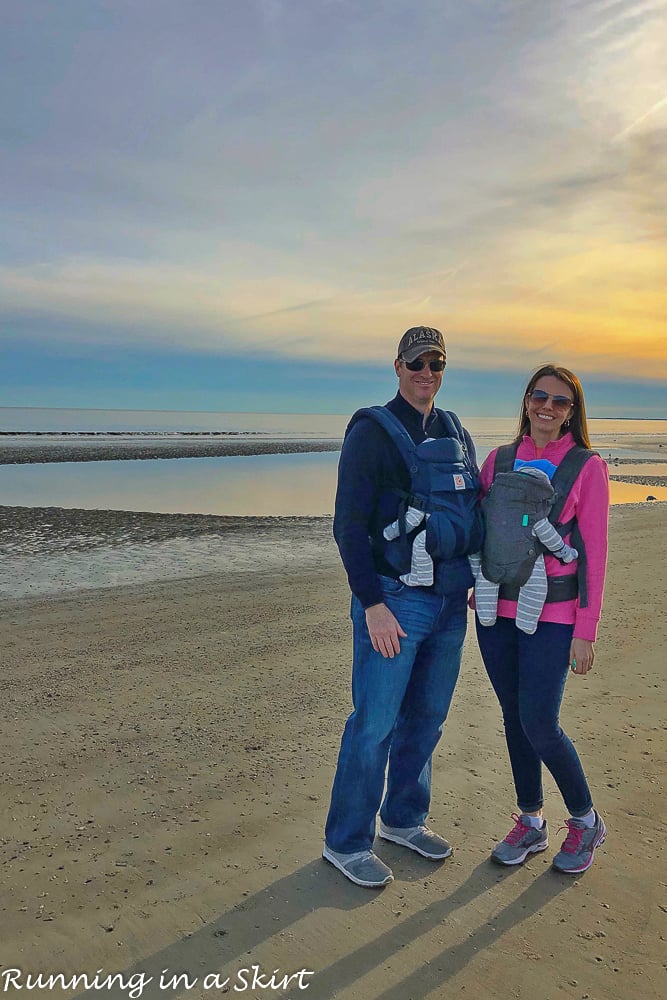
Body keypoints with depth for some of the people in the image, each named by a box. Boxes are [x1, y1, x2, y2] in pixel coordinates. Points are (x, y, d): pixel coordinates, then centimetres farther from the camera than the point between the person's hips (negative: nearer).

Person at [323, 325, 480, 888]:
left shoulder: (456, 433, 12)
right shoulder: (371, 432, -8)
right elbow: (349, 526, -12)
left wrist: (480, 579, 11)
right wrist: (372, 603, -17)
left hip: (449, 603, 7)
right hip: (393, 601, -6)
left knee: (427, 718, 16)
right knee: (374, 725, -1)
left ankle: (403, 819, 35)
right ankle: (346, 843, 17)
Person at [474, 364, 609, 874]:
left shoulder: (587, 467, -4)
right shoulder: (499, 460, 6)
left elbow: (594, 553, -5)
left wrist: (586, 633, -7)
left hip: (552, 615, -4)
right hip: (497, 609, 4)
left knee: (539, 724, -5)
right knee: (514, 717, 11)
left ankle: (586, 821, 22)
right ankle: (531, 824, 30)